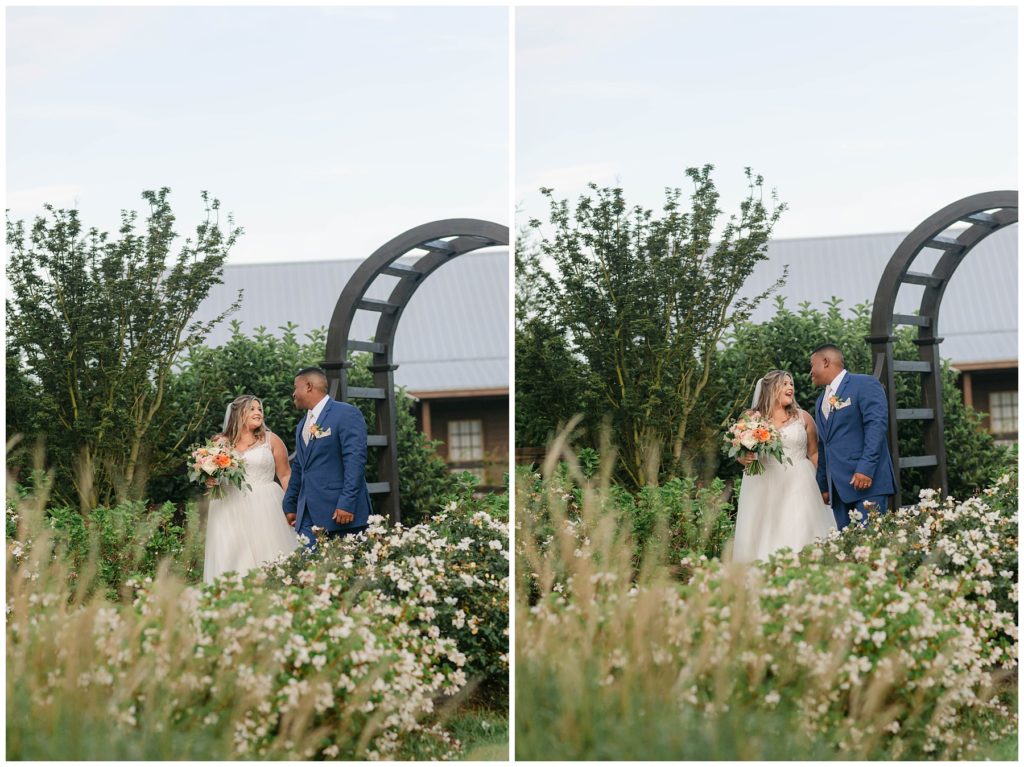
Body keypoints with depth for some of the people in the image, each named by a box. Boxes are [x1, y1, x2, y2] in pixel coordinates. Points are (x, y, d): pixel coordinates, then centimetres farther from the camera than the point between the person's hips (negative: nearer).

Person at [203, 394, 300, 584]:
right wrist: (210, 481, -6)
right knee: (230, 559, -5)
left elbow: (285, 475, 8)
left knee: (267, 557, -6)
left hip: (264, 508, -1)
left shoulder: (270, 440, 7)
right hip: (230, 509, 1)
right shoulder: (221, 443, 10)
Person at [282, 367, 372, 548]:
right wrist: (290, 506, 24)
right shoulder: (303, 425, 21)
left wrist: (347, 503, -21)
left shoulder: (346, 414, -5)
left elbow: (355, 460, -14)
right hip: (308, 516, 7)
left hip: (340, 512, -7)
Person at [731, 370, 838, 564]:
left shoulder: (803, 418, 9)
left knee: (798, 539, -9)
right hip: (763, 487, 0)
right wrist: (745, 459, -10)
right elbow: (740, 454, 13)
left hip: (797, 486, 0)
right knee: (762, 538, -5)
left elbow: (814, 454, 12)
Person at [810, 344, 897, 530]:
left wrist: (866, 467, -22)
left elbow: (877, 424, -13)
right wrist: (823, 486, 23)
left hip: (866, 480, -8)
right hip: (838, 487, 8)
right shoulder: (821, 401, 23)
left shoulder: (865, 384, -2)